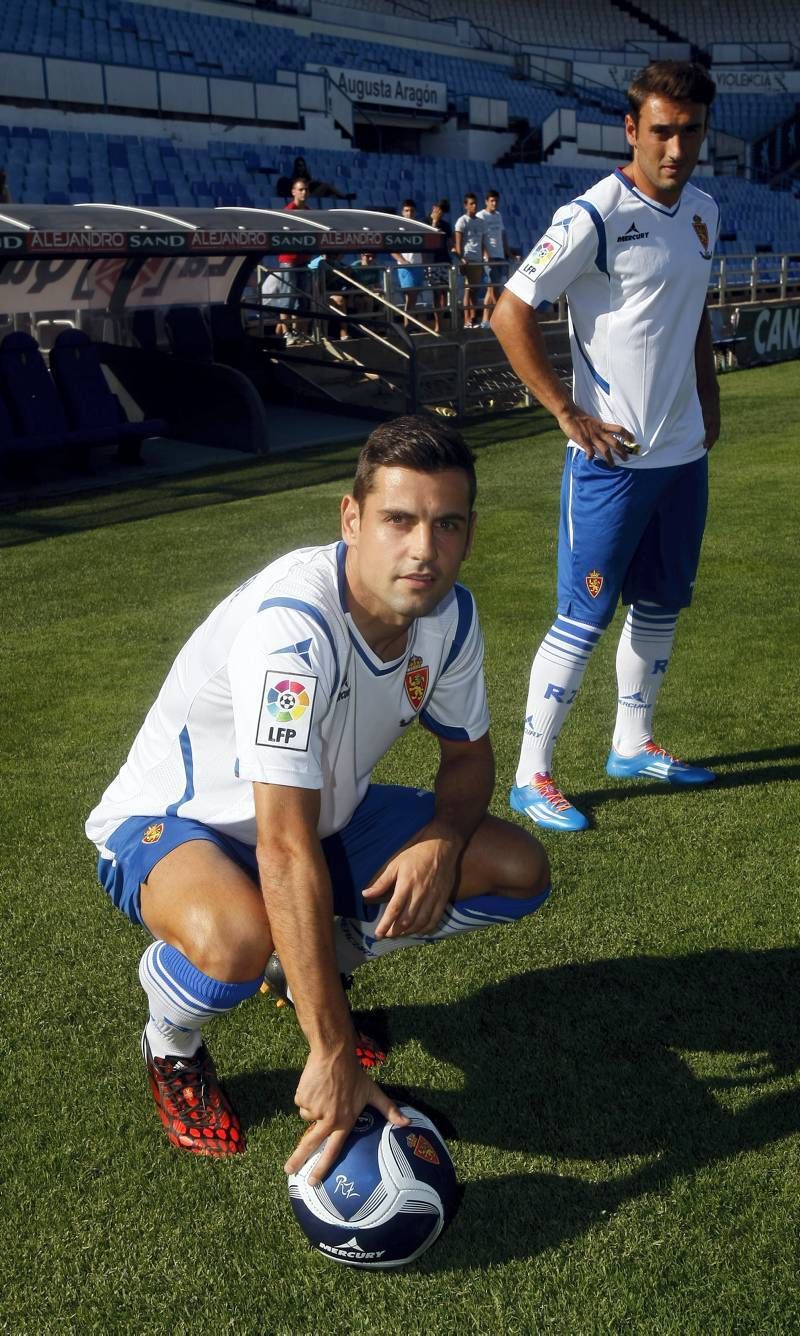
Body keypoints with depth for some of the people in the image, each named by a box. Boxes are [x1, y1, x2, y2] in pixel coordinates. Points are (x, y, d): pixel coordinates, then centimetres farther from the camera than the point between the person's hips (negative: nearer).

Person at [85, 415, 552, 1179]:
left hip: (325, 810, 7)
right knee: (237, 939, -40)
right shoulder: (291, 624, -37)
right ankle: (172, 1044, -1)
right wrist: (332, 1056, -41)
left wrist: (441, 843, -20)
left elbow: (468, 755, 3)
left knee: (519, 871, -6)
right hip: (169, 823, -6)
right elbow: (286, 850, -41)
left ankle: (320, 962, 16)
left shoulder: (449, 614, -13)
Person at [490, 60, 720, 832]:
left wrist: (708, 401, 15)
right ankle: (531, 777, 8)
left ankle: (632, 745, 32)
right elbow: (509, 314, -15)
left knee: (661, 607, 16)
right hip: (613, 457, -8)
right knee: (584, 618, -4)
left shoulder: (703, 211, 10)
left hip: (685, 451, 8)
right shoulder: (595, 215, -14)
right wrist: (568, 414, -16)